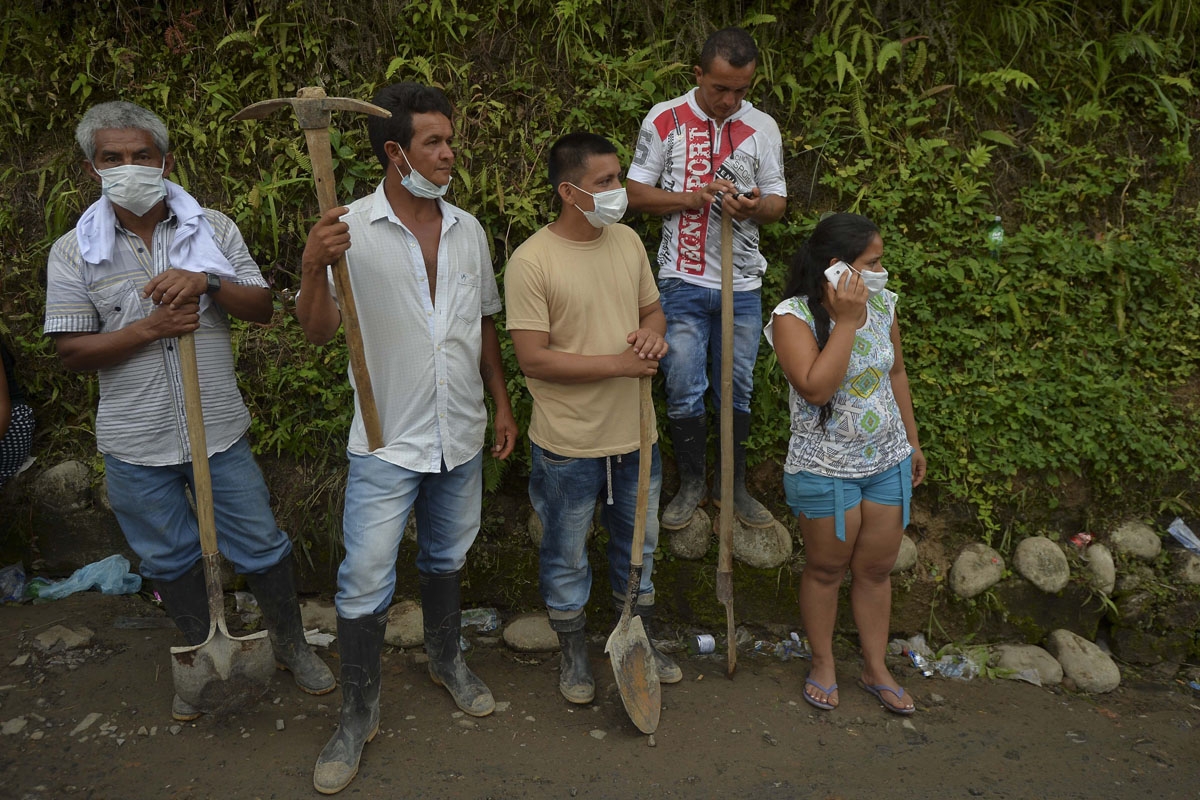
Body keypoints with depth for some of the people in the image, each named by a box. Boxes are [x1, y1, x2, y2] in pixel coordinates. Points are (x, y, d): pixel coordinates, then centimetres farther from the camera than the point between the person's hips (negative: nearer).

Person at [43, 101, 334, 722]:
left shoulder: (213, 228, 0)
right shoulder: (74, 252, -2)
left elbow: (262, 307, -2)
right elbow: (71, 351, -4)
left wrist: (209, 281, -20)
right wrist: (149, 328, -18)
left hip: (219, 431, 0)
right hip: (136, 444, 0)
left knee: (261, 545, 9)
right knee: (168, 559, 16)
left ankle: (291, 643, 32)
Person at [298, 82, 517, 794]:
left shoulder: (468, 229, 3)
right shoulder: (352, 229, -11)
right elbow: (320, 331, -13)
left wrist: (502, 404, 12)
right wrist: (315, 267, -31)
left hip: (462, 436, 4)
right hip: (387, 442, -4)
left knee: (446, 558, 22)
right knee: (366, 582, 1)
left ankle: (447, 658, 46)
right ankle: (359, 713, 22)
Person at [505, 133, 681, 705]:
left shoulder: (628, 242, 2)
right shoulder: (531, 262, -18)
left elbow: (652, 309, 14)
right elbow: (534, 359, -20)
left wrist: (653, 333, -11)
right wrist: (619, 363, -22)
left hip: (634, 434, 6)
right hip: (568, 445, -5)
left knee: (638, 545, 21)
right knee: (566, 556, 14)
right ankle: (574, 653, 37)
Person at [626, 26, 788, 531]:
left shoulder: (762, 127, 4)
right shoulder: (664, 120, -2)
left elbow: (777, 201, 8)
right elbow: (636, 194, -1)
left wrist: (755, 207, -17)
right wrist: (692, 198, -17)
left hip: (743, 283, 2)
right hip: (683, 281, -2)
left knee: (737, 390, 11)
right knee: (684, 391, 4)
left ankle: (732, 485, 28)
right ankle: (691, 484, 23)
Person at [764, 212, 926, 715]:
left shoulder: (882, 305, 0)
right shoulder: (793, 316, -18)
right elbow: (817, 388, -30)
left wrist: (912, 441, 17)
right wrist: (847, 321, -28)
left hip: (889, 462, 5)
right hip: (825, 470, -5)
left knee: (877, 568, 15)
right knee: (826, 569, 12)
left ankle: (876, 669, 33)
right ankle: (823, 664, 33)